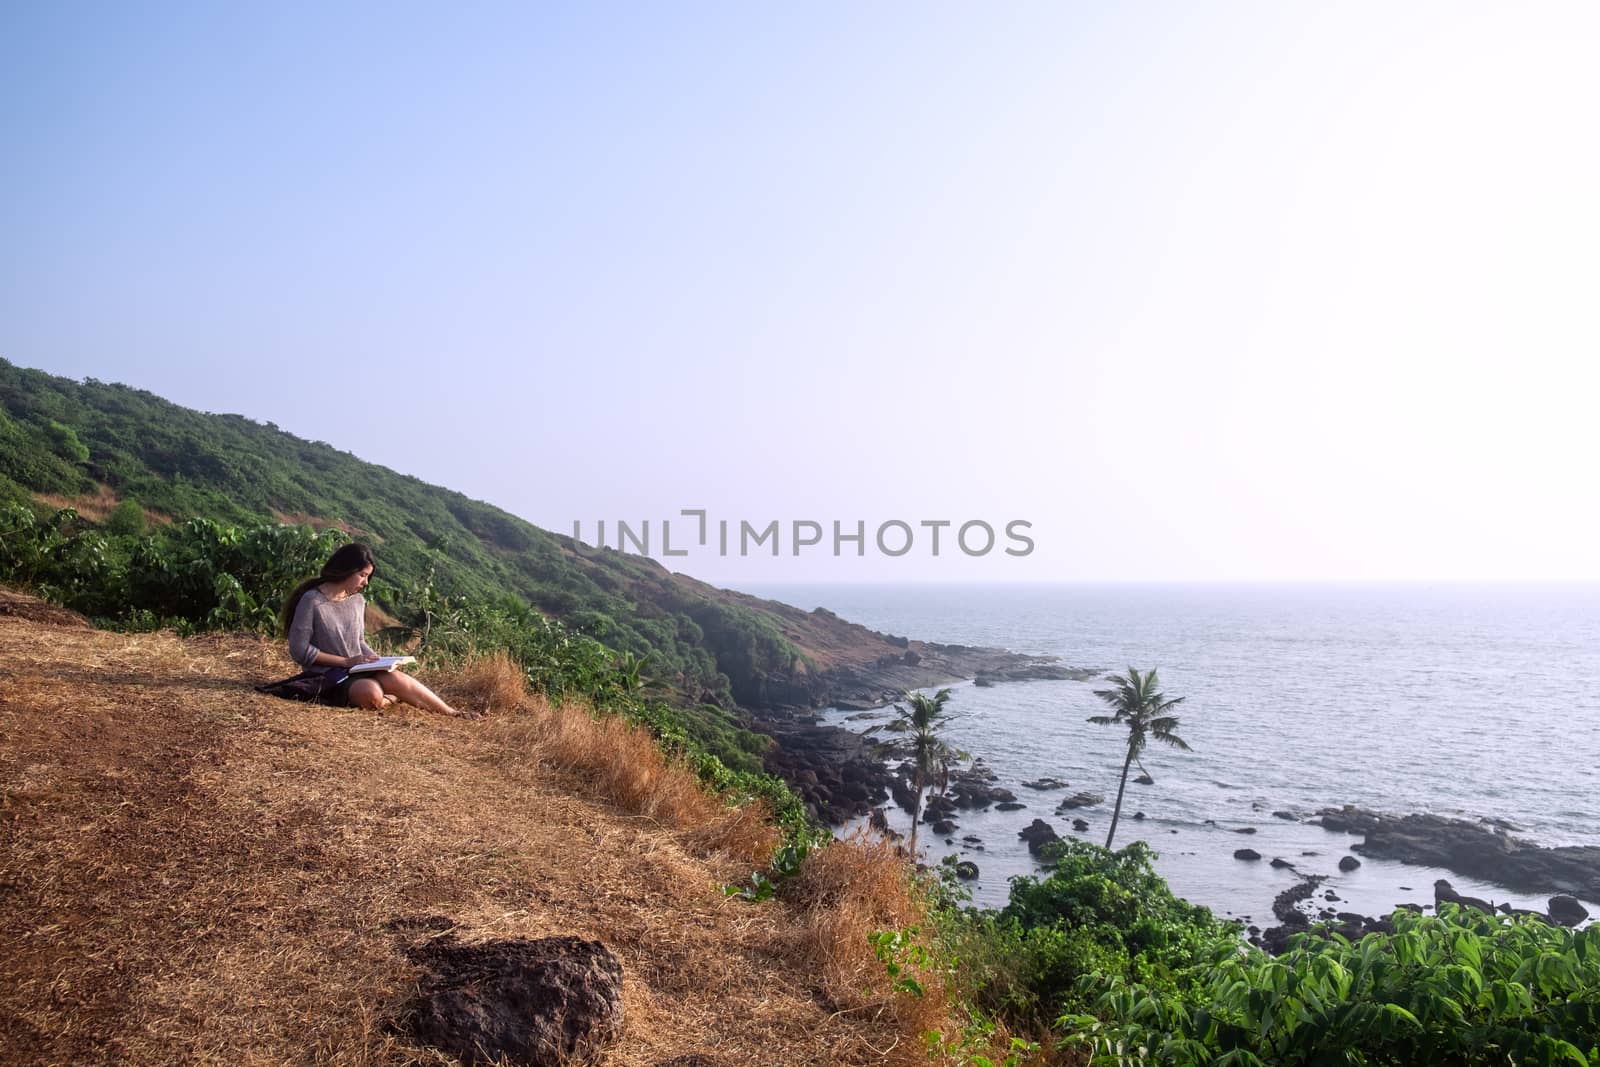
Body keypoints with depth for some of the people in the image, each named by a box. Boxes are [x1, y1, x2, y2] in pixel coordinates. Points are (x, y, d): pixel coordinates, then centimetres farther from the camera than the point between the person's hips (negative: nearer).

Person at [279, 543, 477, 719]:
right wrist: (346, 661, -16)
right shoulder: (312, 601, -13)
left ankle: (451, 713, -15)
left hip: (357, 669, 6)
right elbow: (300, 650, -13)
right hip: (327, 676, -6)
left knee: (397, 678, -26)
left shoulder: (358, 601, 9)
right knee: (371, 693, -37)